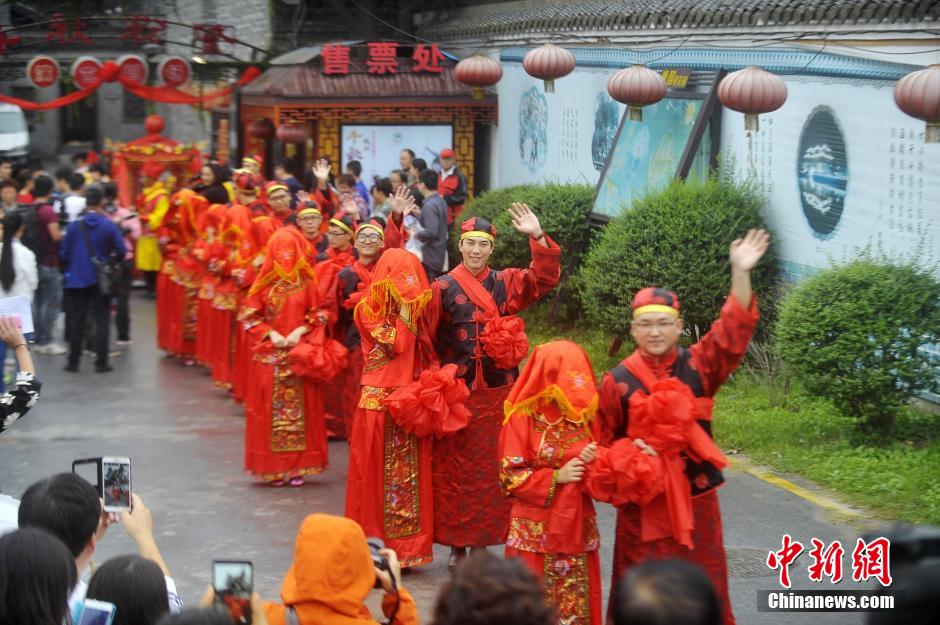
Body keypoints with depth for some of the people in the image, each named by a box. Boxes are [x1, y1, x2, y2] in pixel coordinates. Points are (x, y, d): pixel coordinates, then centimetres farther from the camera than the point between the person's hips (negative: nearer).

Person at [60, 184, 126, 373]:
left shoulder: (75, 226, -6)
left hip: (77, 279, 2)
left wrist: (68, 271, 17)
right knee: (102, 320, 5)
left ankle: (73, 362, 13)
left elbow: (65, 253, -1)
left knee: (76, 320, 10)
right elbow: (121, 251, -9)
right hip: (101, 279, -2)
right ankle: (101, 362, 3)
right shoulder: (109, 226, -11)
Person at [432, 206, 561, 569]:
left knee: (492, 468, 7)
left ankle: (484, 538, 17)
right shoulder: (443, 288, 0)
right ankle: (456, 543, 9)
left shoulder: (506, 283, 7)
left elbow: (545, 279, -8)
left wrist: (538, 237, -21)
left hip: (498, 392, 2)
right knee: (454, 468, 1)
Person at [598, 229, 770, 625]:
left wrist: (741, 274, -29)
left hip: (696, 499, 1)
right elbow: (605, 442, 4)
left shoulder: (699, 366, -1)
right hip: (642, 504, -1)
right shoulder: (617, 382, -3)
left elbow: (733, 331, -16)